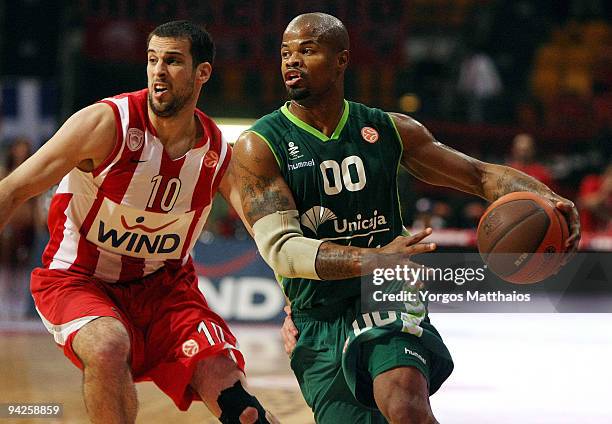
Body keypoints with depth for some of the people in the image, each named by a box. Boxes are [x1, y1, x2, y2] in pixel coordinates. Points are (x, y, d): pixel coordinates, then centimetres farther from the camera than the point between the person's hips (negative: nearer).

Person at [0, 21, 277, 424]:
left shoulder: (220, 154, -6)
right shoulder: (106, 123, -19)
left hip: (164, 285, 3)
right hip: (77, 280, -3)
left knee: (227, 386, -15)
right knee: (109, 347, -35)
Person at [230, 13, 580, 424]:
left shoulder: (389, 131, 5)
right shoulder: (258, 147, -4)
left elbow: (480, 174, 11)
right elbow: (280, 249, -17)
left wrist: (546, 201, -11)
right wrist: (372, 259, -33)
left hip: (387, 302, 0)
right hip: (319, 326, 1)